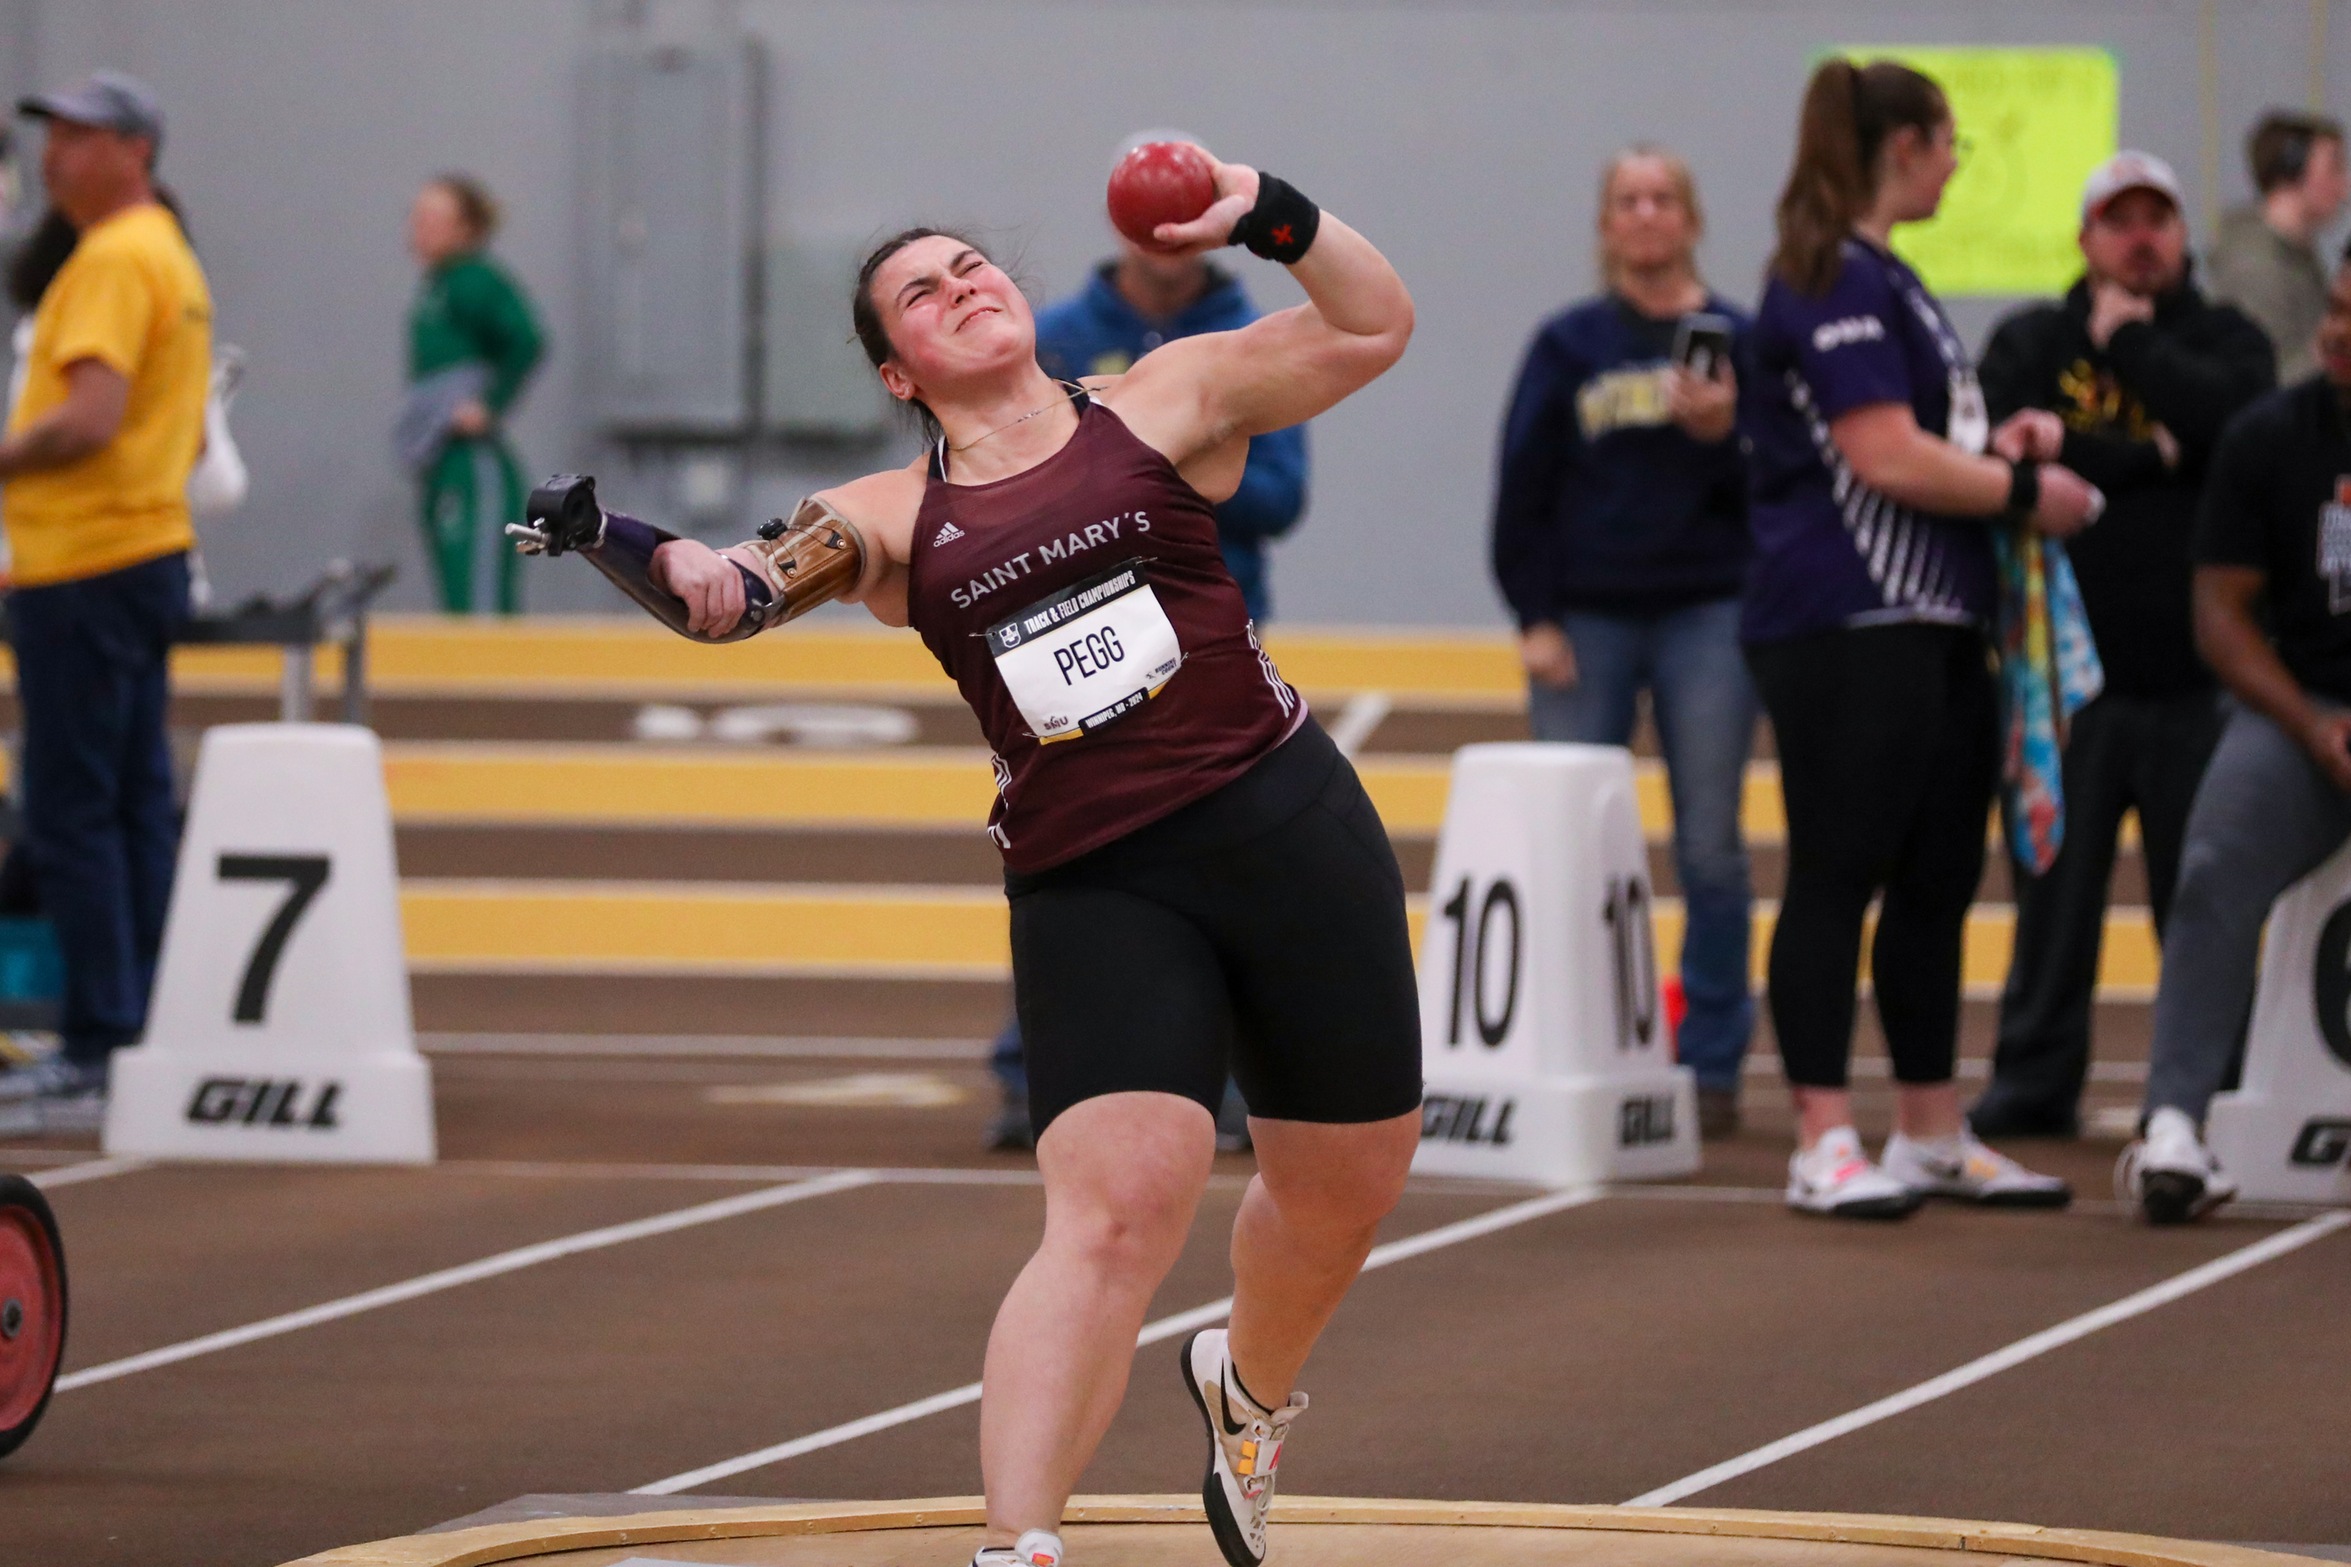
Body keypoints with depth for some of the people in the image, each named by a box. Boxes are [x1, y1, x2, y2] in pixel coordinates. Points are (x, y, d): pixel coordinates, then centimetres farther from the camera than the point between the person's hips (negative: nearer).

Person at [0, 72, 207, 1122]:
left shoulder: (113, 260, -14)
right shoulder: (173, 257, 18)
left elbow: (90, 418, -25)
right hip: (150, 552, 10)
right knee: (137, 809, 10)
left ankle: (100, 1046, -9)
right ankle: (150, 1037, 11)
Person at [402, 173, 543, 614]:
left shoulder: (475, 281, -10)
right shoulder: (433, 285, 16)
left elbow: (527, 342, -23)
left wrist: (490, 408, -19)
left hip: (475, 462, -10)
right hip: (441, 469, 10)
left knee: (479, 602, -14)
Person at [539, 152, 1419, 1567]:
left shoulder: (1164, 404, 6)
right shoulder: (895, 522, 8)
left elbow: (1374, 328, 3)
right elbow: (722, 596, 1)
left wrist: (1270, 217, -11)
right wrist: (619, 544, -20)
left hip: (1287, 821, 2)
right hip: (1091, 883, -1)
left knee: (1347, 1180, 13)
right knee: (1120, 1208, -20)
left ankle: (1249, 1396, 46)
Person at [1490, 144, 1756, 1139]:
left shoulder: (1738, 341, 5)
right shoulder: (1569, 346, 6)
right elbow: (1524, 488, 4)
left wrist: (1720, 433, -17)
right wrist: (1534, 619, -3)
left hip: (1708, 618, -1)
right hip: (1587, 619, 1)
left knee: (1710, 850, 0)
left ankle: (1711, 1065, 6)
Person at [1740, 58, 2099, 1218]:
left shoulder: (1881, 278, 20)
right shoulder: (1833, 283, -13)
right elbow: (1886, 458, -19)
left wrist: (1998, 446, 11)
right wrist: (2026, 492, -9)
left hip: (1927, 629, 10)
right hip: (1846, 632, -10)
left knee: (1937, 881, 12)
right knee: (1837, 879, -7)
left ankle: (1933, 1135, 19)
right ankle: (1824, 1145, -5)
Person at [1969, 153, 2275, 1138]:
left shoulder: (2225, 342, 10)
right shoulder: (2031, 343, 10)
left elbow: (2232, 423, -13)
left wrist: (2131, 340, -6)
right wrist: (2150, 457, -11)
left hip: (2194, 677, 0)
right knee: (2055, 889, 3)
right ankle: (2034, 1082, 12)